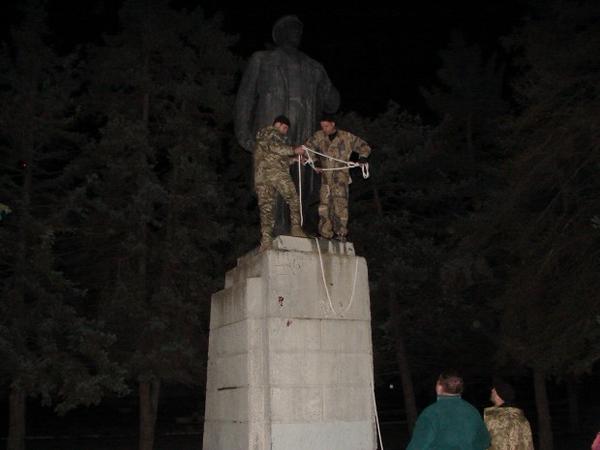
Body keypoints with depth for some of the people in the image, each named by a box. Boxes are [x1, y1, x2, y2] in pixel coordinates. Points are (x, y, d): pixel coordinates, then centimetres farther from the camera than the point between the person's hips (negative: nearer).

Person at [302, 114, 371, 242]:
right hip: (325, 176, 3)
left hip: (341, 175, -3)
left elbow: (364, 147, 11)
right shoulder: (319, 136, 7)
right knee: (324, 205, 1)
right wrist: (314, 160, 3)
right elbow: (307, 147, 16)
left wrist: (362, 157, -7)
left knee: (340, 202, -14)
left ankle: (341, 233, -12)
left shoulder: (347, 137, 2)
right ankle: (326, 234, 6)